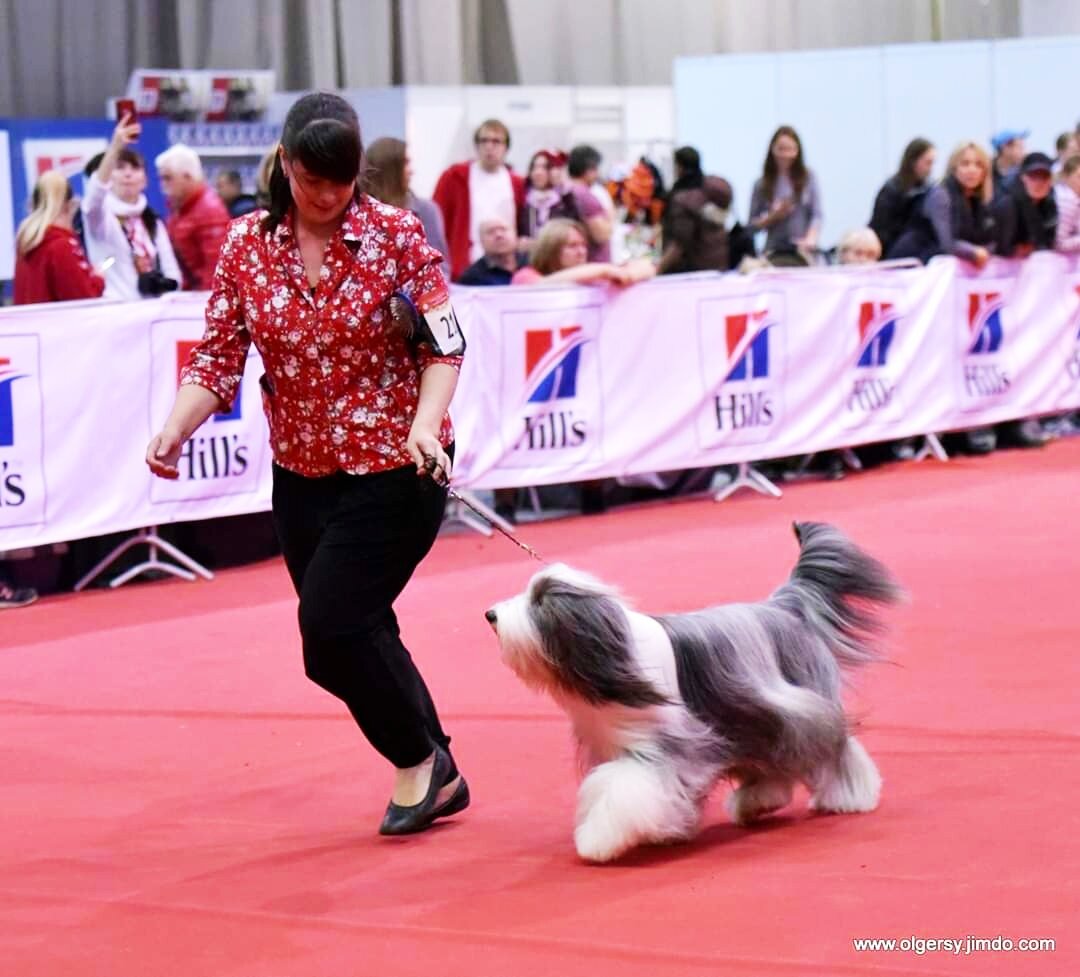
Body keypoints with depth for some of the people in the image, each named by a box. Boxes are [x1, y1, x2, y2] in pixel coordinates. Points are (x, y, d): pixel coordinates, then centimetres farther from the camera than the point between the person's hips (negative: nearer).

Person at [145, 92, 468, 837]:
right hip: (302, 474, 5)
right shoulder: (247, 246, -1)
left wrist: (425, 421, -26)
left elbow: (443, 344, -9)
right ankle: (437, 776, 26)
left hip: (395, 469, -5)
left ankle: (418, 759, 8)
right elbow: (219, 356, -2)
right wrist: (175, 430, -18)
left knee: (331, 625, -14)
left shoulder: (396, 234, -9)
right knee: (358, 635, 10)